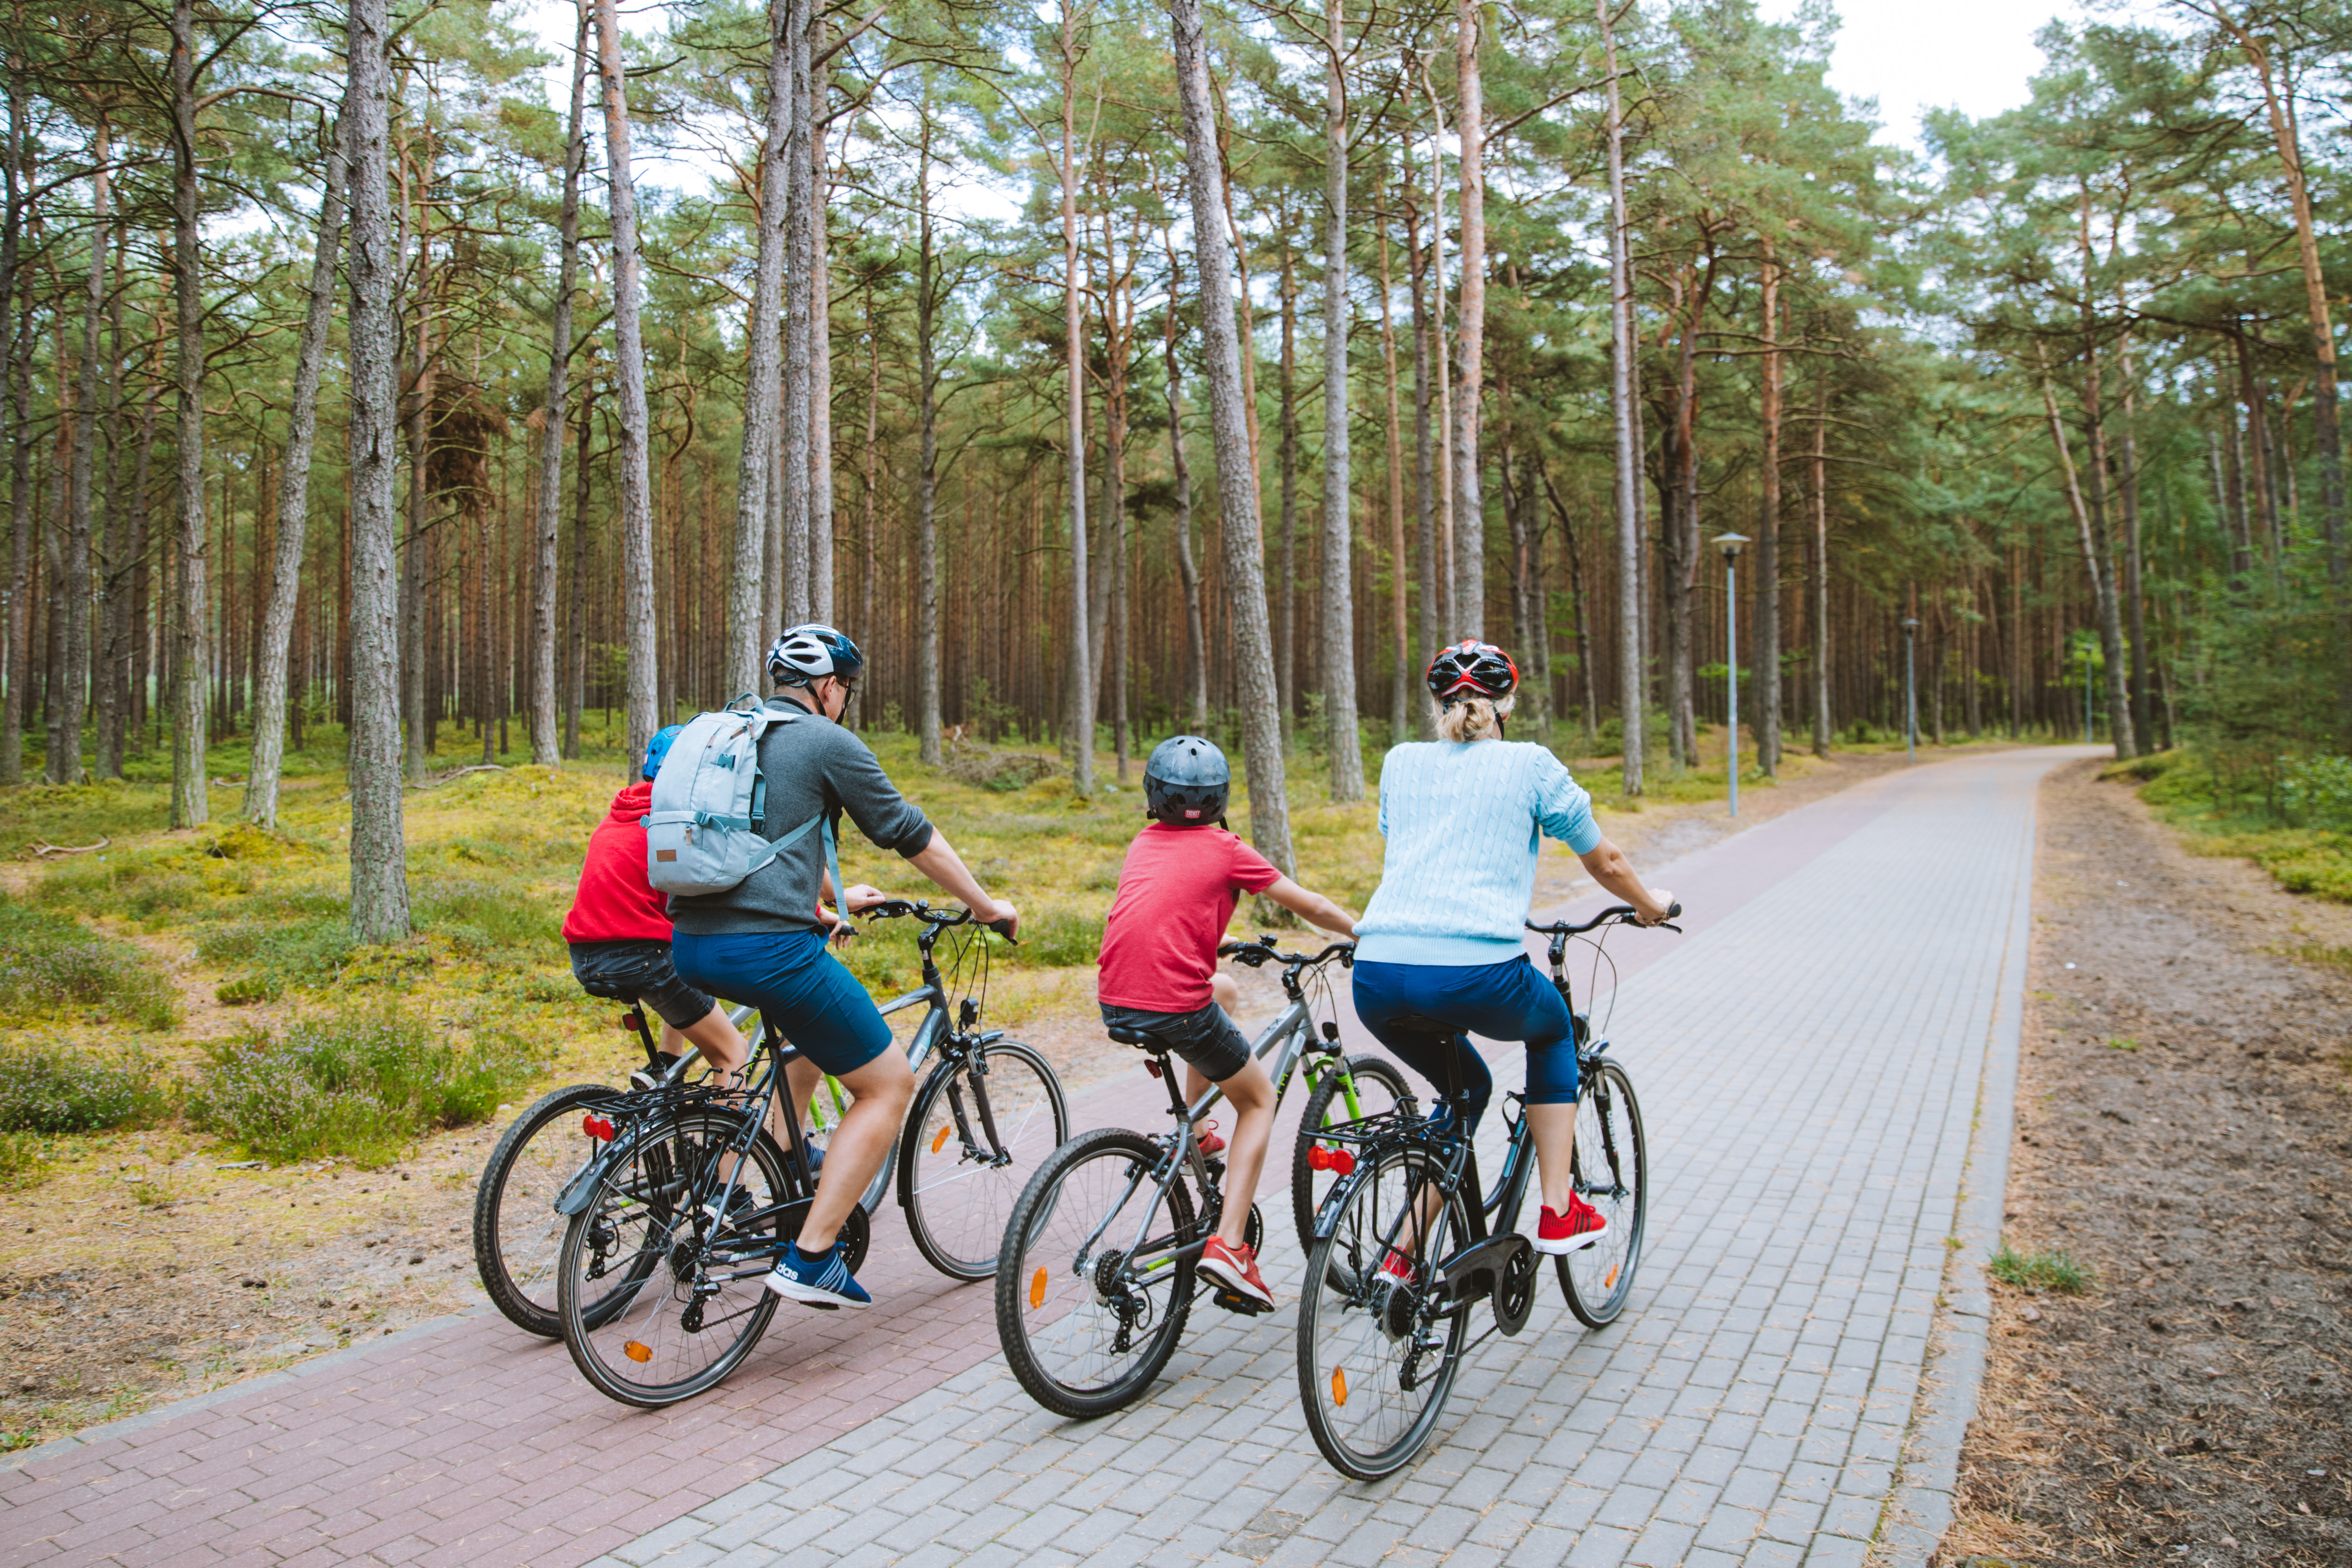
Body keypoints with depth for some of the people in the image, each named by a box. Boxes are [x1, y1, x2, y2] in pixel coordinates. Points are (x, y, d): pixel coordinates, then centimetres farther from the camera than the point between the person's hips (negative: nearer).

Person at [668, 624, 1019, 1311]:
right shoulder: (828, 743, -3)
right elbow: (912, 835, 1)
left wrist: (834, 896, 50)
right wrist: (986, 906, 13)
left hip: (691, 944, 9)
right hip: (767, 948, -9)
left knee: (815, 1022, 38)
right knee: (889, 1086, 3)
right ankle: (810, 1259, -1)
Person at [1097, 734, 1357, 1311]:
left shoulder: (1144, 843, 17)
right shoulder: (1226, 850, 3)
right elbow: (1312, 907, 10)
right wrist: (1370, 937, 26)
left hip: (1114, 1004, 6)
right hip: (1176, 1007, -6)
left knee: (1225, 989, 35)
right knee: (1259, 1100, 16)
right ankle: (1228, 1245, 2)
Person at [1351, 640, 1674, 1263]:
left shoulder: (1400, 762, 20)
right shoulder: (1531, 765, 10)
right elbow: (1606, 863, 20)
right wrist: (1650, 905, 42)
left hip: (1378, 978, 4)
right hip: (1477, 975, -3)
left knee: (1466, 1088, 30)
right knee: (1554, 1030, 31)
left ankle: (1405, 1257, 22)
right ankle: (1559, 1213, 27)